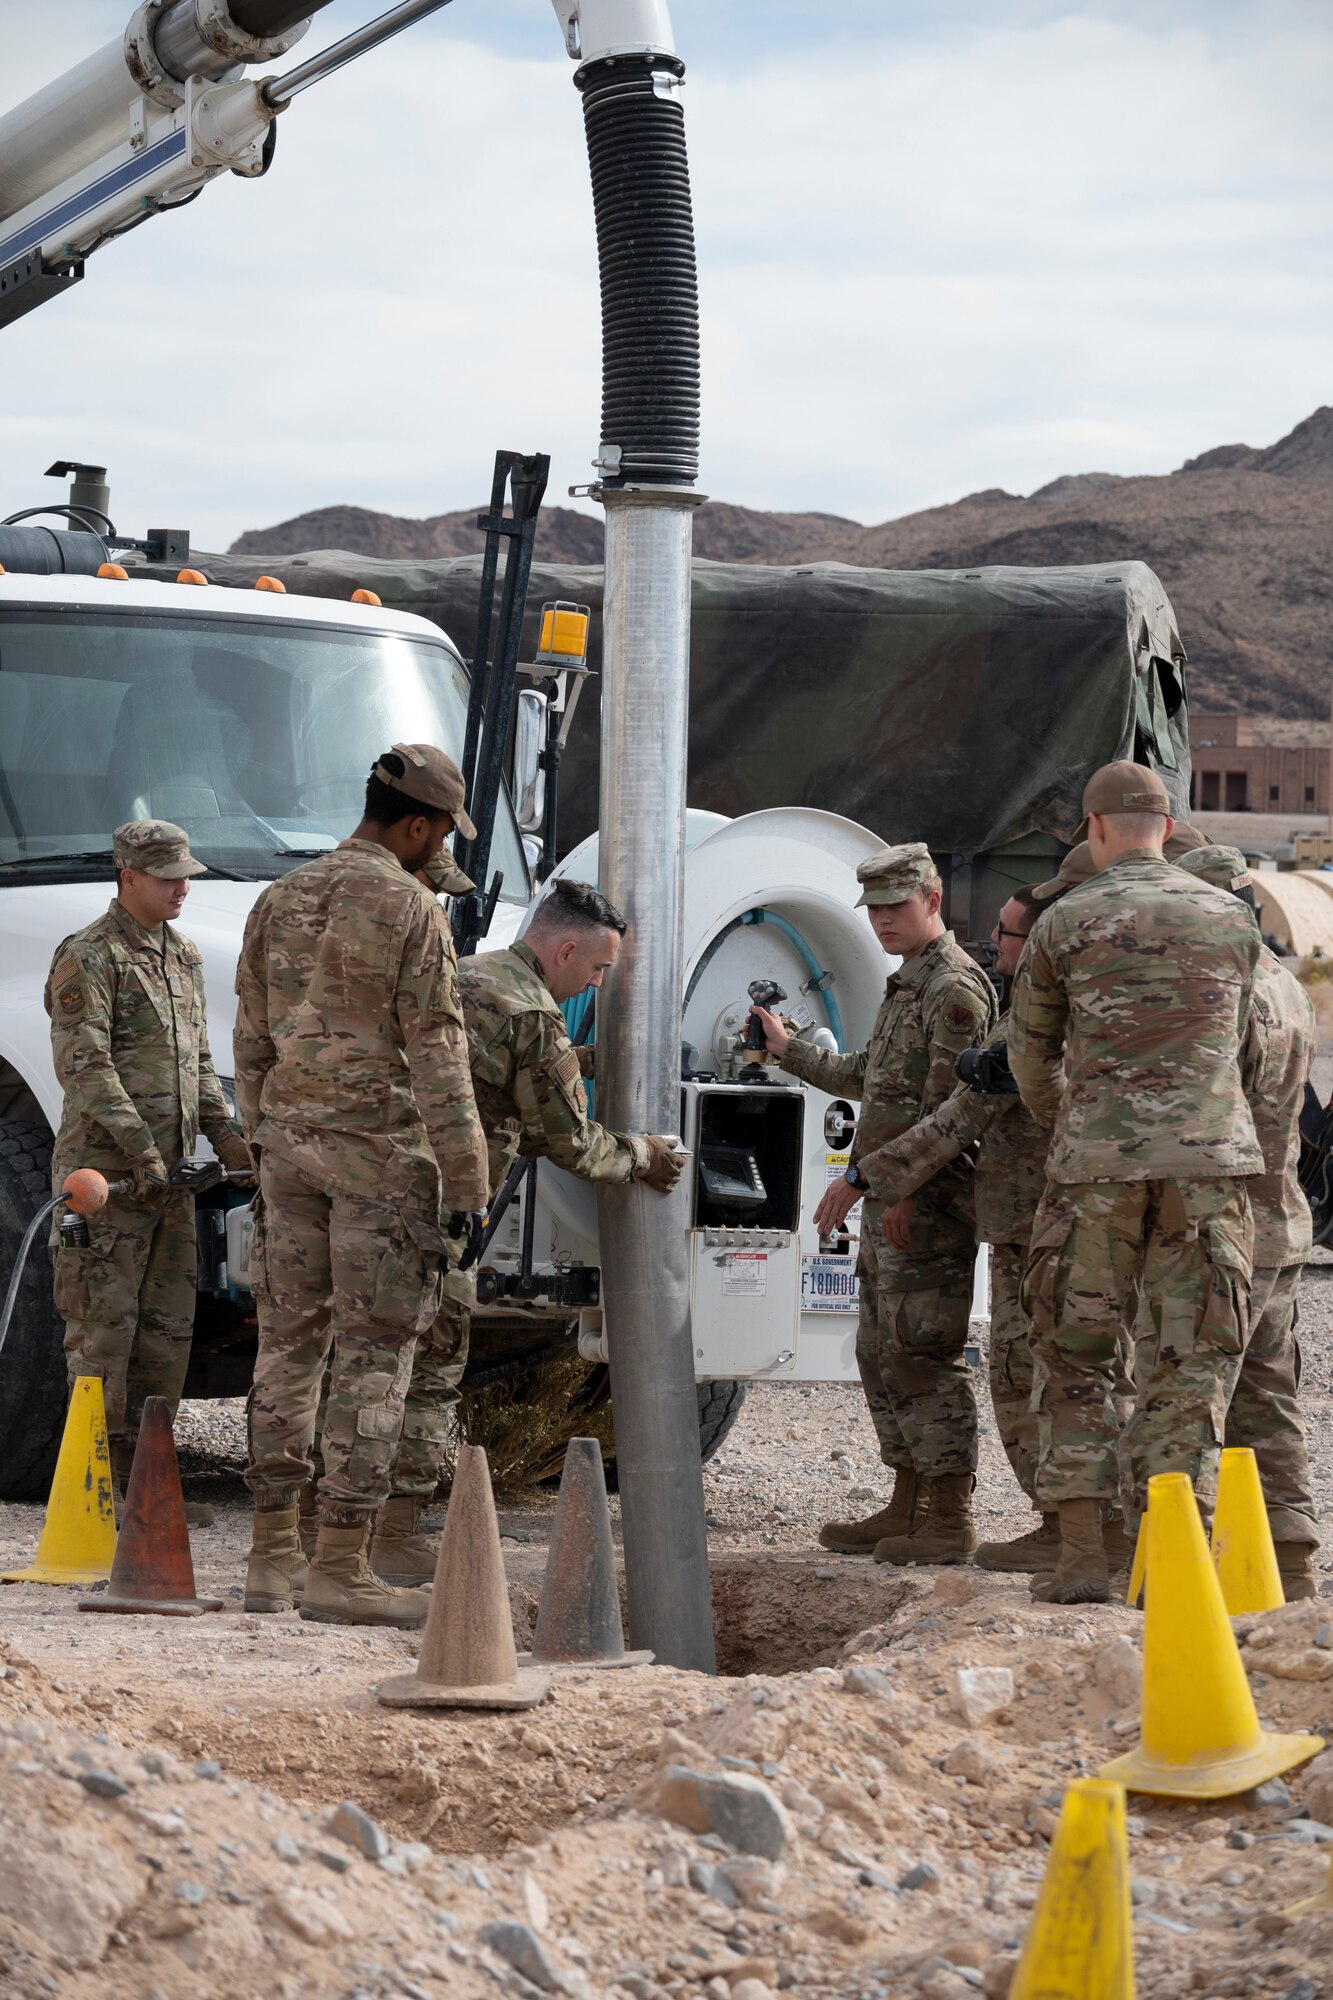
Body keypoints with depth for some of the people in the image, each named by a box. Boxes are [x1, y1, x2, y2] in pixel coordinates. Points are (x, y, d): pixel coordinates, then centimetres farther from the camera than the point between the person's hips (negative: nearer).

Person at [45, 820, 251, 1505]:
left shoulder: (183, 959, 18)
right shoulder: (88, 958, -8)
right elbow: (83, 1065, -16)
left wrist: (224, 1134, 10)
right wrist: (139, 1151, -21)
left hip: (169, 1176, 8)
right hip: (104, 1172, -8)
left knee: (168, 1328, 8)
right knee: (103, 1327, -6)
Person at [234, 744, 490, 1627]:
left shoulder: (281, 902, 9)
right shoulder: (412, 910, -12)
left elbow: (252, 1044, 13)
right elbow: (438, 1058, -15)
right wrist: (466, 1183, -12)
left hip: (292, 1145, 7)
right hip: (381, 1148, -7)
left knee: (290, 1340, 11)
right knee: (374, 1352, -4)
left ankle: (274, 1555, 12)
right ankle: (341, 1568, -6)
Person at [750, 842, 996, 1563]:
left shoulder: (953, 989, -12)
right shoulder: (908, 987, 20)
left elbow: (947, 1112, -19)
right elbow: (864, 1078, 32)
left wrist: (862, 1177, -19)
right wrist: (788, 1049, 36)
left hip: (927, 1205, -11)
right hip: (890, 1204, 11)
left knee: (920, 1357, -10)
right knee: (882, 1354, 14)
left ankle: (949, 1521, -8)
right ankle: (908, 1509, 21)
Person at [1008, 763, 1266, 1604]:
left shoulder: (1064, 925, 1)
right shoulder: (1233, 921, 7)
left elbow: (1031, 1052, 14)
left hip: (1099, 1164, -1)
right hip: (1211, 1157, 1)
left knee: (1078, 1354, 8)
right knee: (1196, 1358, 4)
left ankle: (1083, 1557, 4)